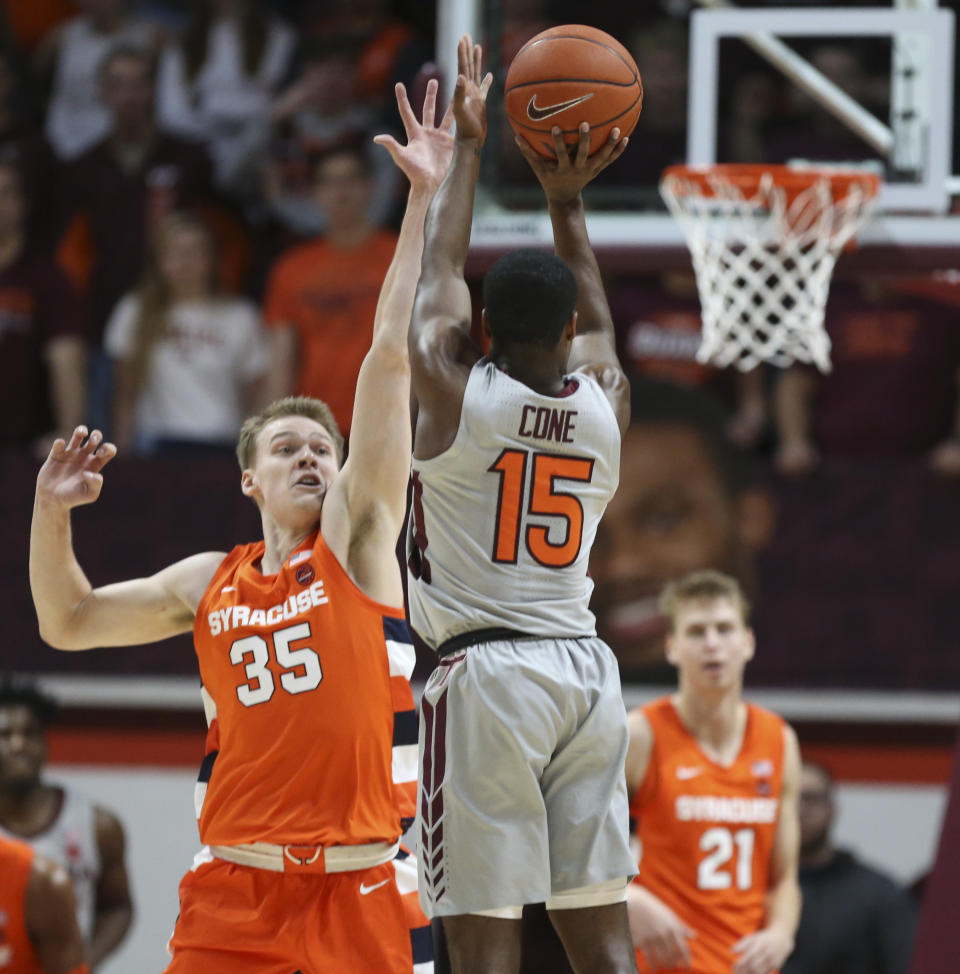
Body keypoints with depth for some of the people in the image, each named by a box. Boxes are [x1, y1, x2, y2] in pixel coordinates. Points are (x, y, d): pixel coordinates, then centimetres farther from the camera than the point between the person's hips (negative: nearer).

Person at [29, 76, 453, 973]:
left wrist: (425, 203, -6)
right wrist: (51, 513, 8)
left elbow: (390, 360, -1)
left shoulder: (358, 538, 5)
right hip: (235, 890, 3)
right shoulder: (209, 582, 15)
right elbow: (68, 624, 24)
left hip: (359, 887, -2)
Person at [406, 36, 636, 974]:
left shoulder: (454, 392, -5)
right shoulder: (605, 402, 5)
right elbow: (597, 319, 28)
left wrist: (465, 149, 22)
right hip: (586, 673, 5)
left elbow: (438, 272, 11)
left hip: (485, 676, -5)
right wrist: (565, 199, 29)